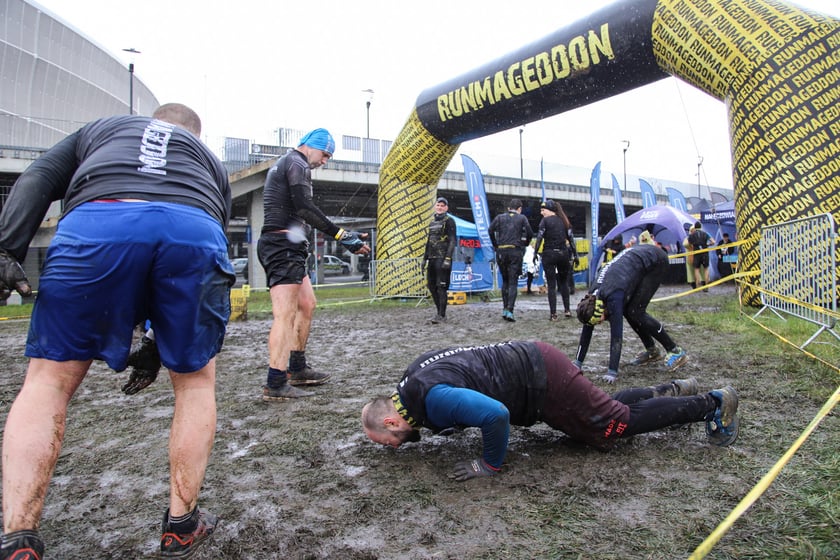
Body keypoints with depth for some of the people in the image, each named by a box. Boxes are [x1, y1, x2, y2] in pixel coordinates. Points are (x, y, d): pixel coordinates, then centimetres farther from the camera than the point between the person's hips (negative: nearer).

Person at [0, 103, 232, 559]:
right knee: (195, 379, 18)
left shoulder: (100, 128, 39)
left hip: (94, 223, 0)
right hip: (195, 229, 1)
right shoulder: (210, 160, 38)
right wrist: (159, 341, 31)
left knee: (49, 379, 15)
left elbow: (37, 181, 20)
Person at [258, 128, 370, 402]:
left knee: (307, 304, 15)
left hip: (283, 245, 11)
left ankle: (297, 369, 21)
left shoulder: (282, 164, 27)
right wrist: (341, 235, -22)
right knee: (285, 315, -13)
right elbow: (305, 207, -19)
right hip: (284, 245, -11)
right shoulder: (297, 163, -5)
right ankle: (275, 385, -13)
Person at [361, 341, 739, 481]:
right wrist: (417, 429, 16)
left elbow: (495, 414, -41)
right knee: (607, 410, 25)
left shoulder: (432, 398, -27)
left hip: (543, 382, -9)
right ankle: (671, 391, 40)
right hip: (533, 363, 9)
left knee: (619, 424, 7)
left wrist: (489, 465, -22)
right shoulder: (413, 376, 2)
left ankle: (714, 403, 22)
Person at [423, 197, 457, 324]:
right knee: (431, 285, 9)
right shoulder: (432, 221, 18)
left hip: (442, 258, -7)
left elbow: (452, 241, -10)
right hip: (432, 258, 7)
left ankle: (442, 315, -2)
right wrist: (425, 258, 18)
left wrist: (448, 259, -19)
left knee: (441, 287, -7)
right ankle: (438, 308, 23)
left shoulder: (449, 221, -3)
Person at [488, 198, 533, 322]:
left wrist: (495, 245, 6)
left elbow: (490, 230, -3)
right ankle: (509, 311, -10)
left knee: (505, 281, 16)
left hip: (501, 251, 2)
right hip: (516, 251, -2)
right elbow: (530, 234, -2)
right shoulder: (522, 218, 6)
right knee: (513, 282, 0)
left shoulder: (500, 217, 10)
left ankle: (504, 309, 13)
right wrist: (524, 245, 14)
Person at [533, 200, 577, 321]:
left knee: (551, 285, 0)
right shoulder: (564, 221, 9)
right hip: (563, 254, 4)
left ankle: (553, 314, -3)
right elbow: (570, 238, 8)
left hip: (549, 254, -4)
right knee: (564, 282, 18)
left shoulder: (545, 220, -5)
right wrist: (575, 254, 11)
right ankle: (567, 310, 20)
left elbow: (540, 237, -12)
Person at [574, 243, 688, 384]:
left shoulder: (613, 297, -33)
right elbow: (586, 330, -4)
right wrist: (577, 363, -4)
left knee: (635, 312, -14)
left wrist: (612, 372, -34)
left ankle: (675, 351, -6)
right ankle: (652, 350, 16)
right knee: (627, 310, 1)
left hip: (655, 261, -7)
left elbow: (616, 334, -34)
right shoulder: (592, 297, -10)